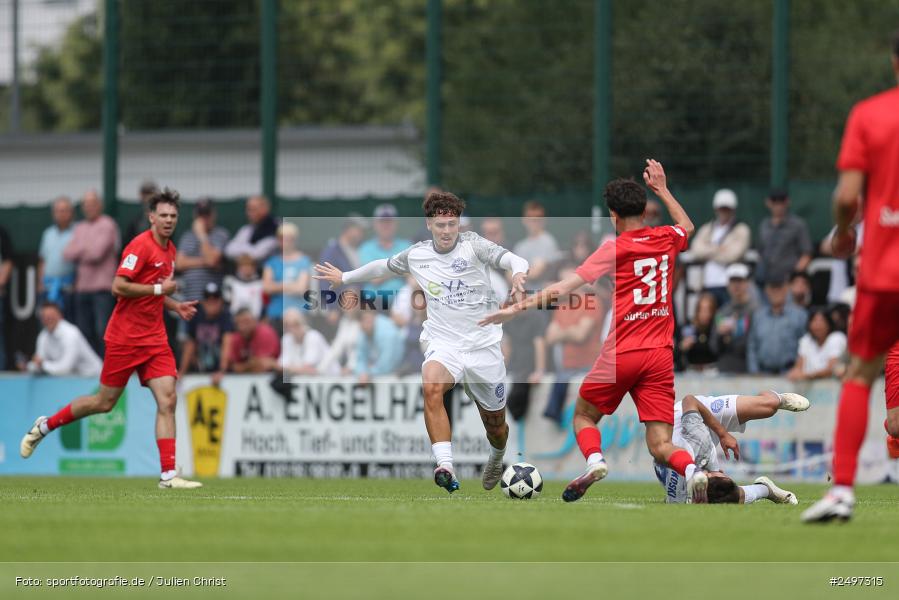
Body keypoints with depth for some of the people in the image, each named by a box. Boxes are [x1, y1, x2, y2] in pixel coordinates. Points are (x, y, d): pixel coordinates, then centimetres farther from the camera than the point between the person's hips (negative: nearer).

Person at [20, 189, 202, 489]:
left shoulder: (169, 250, 12)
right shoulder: (141, 245, -15)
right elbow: (118, 287, -22)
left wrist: (175, 306, 10)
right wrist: (159, 289, -19)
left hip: (154, 338, 7)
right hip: (125, 337, -7)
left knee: (167, 399, -8)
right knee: (105, 402, 3)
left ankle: (168, 475, -11)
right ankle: (44, 426, 25)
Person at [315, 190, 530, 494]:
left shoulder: (471, 244, -7)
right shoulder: (416, 255, 4)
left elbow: (509, 258, -22)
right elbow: (384, 265, 24)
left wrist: (518, 272, -45)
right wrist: (344, 278, 33)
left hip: (483, 344, -1)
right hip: (443, 344, 1)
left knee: (496, 425, 9)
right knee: (431, 386, -34)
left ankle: (497, 457, 47)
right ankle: (445, 467, -41)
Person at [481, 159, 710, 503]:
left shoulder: (614, 249, -6)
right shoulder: (666, 239, 7)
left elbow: (565, 287, -12)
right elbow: (687, 226, 34)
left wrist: (515, 309, -11)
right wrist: (661, 189, 41)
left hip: (620, 355, -4)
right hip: (660, 355, 4)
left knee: (583, 416, 19)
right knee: (660, 446, 1)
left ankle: (594, 460, -12)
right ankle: (692, 470, -32)